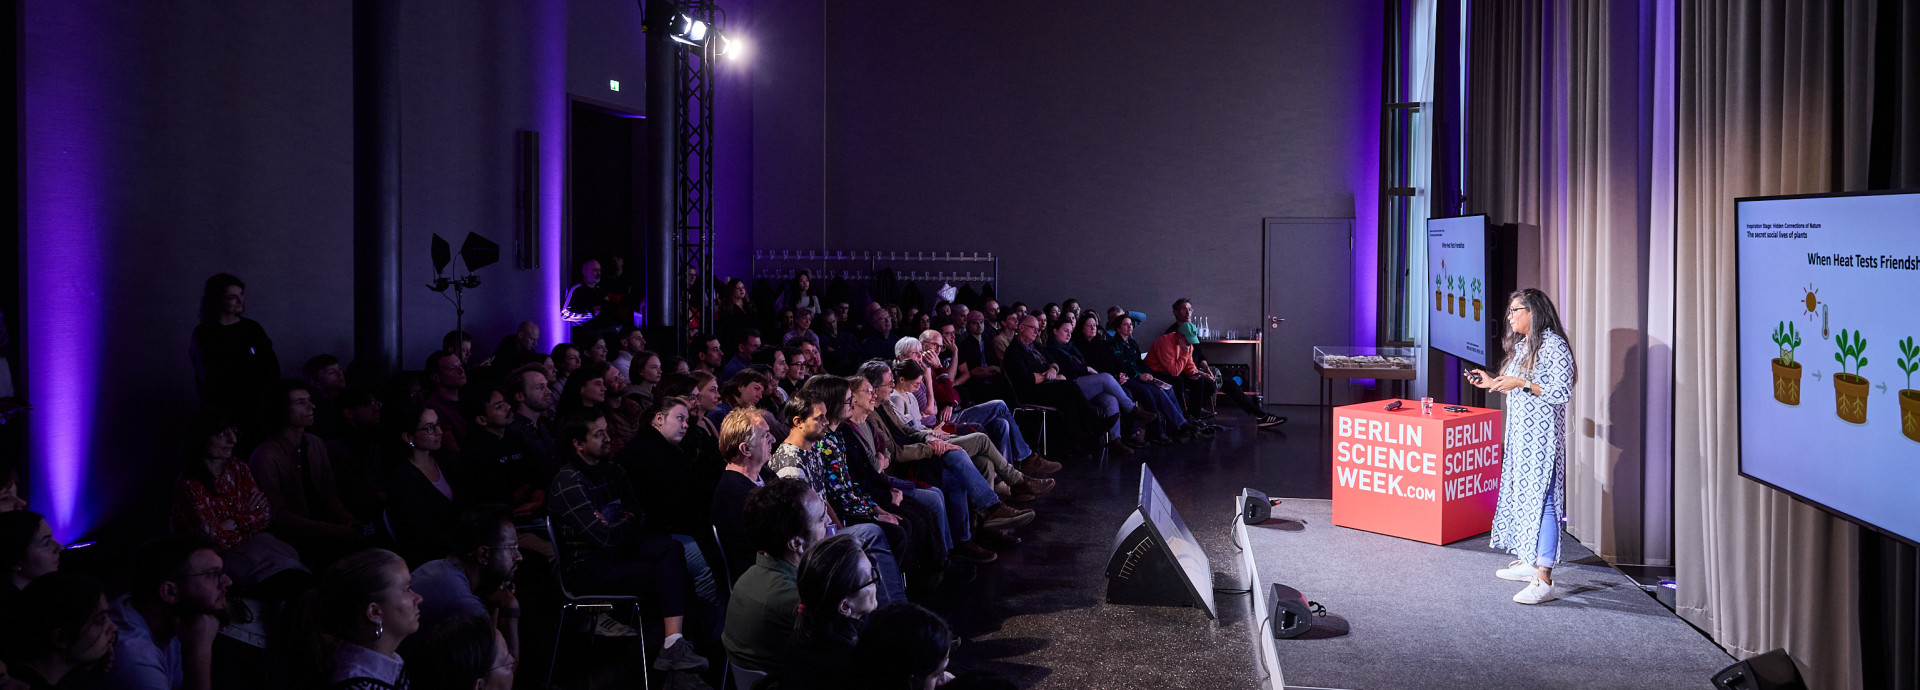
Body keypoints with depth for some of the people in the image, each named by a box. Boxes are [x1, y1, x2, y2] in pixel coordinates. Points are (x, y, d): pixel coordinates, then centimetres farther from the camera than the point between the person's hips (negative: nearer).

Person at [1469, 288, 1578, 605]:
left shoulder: (1553, 345, -13)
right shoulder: (1521, 346, 16)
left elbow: (1562, 392, -19)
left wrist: (1521, 383, -23)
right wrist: (1493, 383, 14)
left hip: (1543, 436, -10)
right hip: (1519, 433, 10)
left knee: (1542, 500, -12)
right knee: (1522, 496, 14)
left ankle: (1544, 582, -14)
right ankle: (1528, 562, 25)